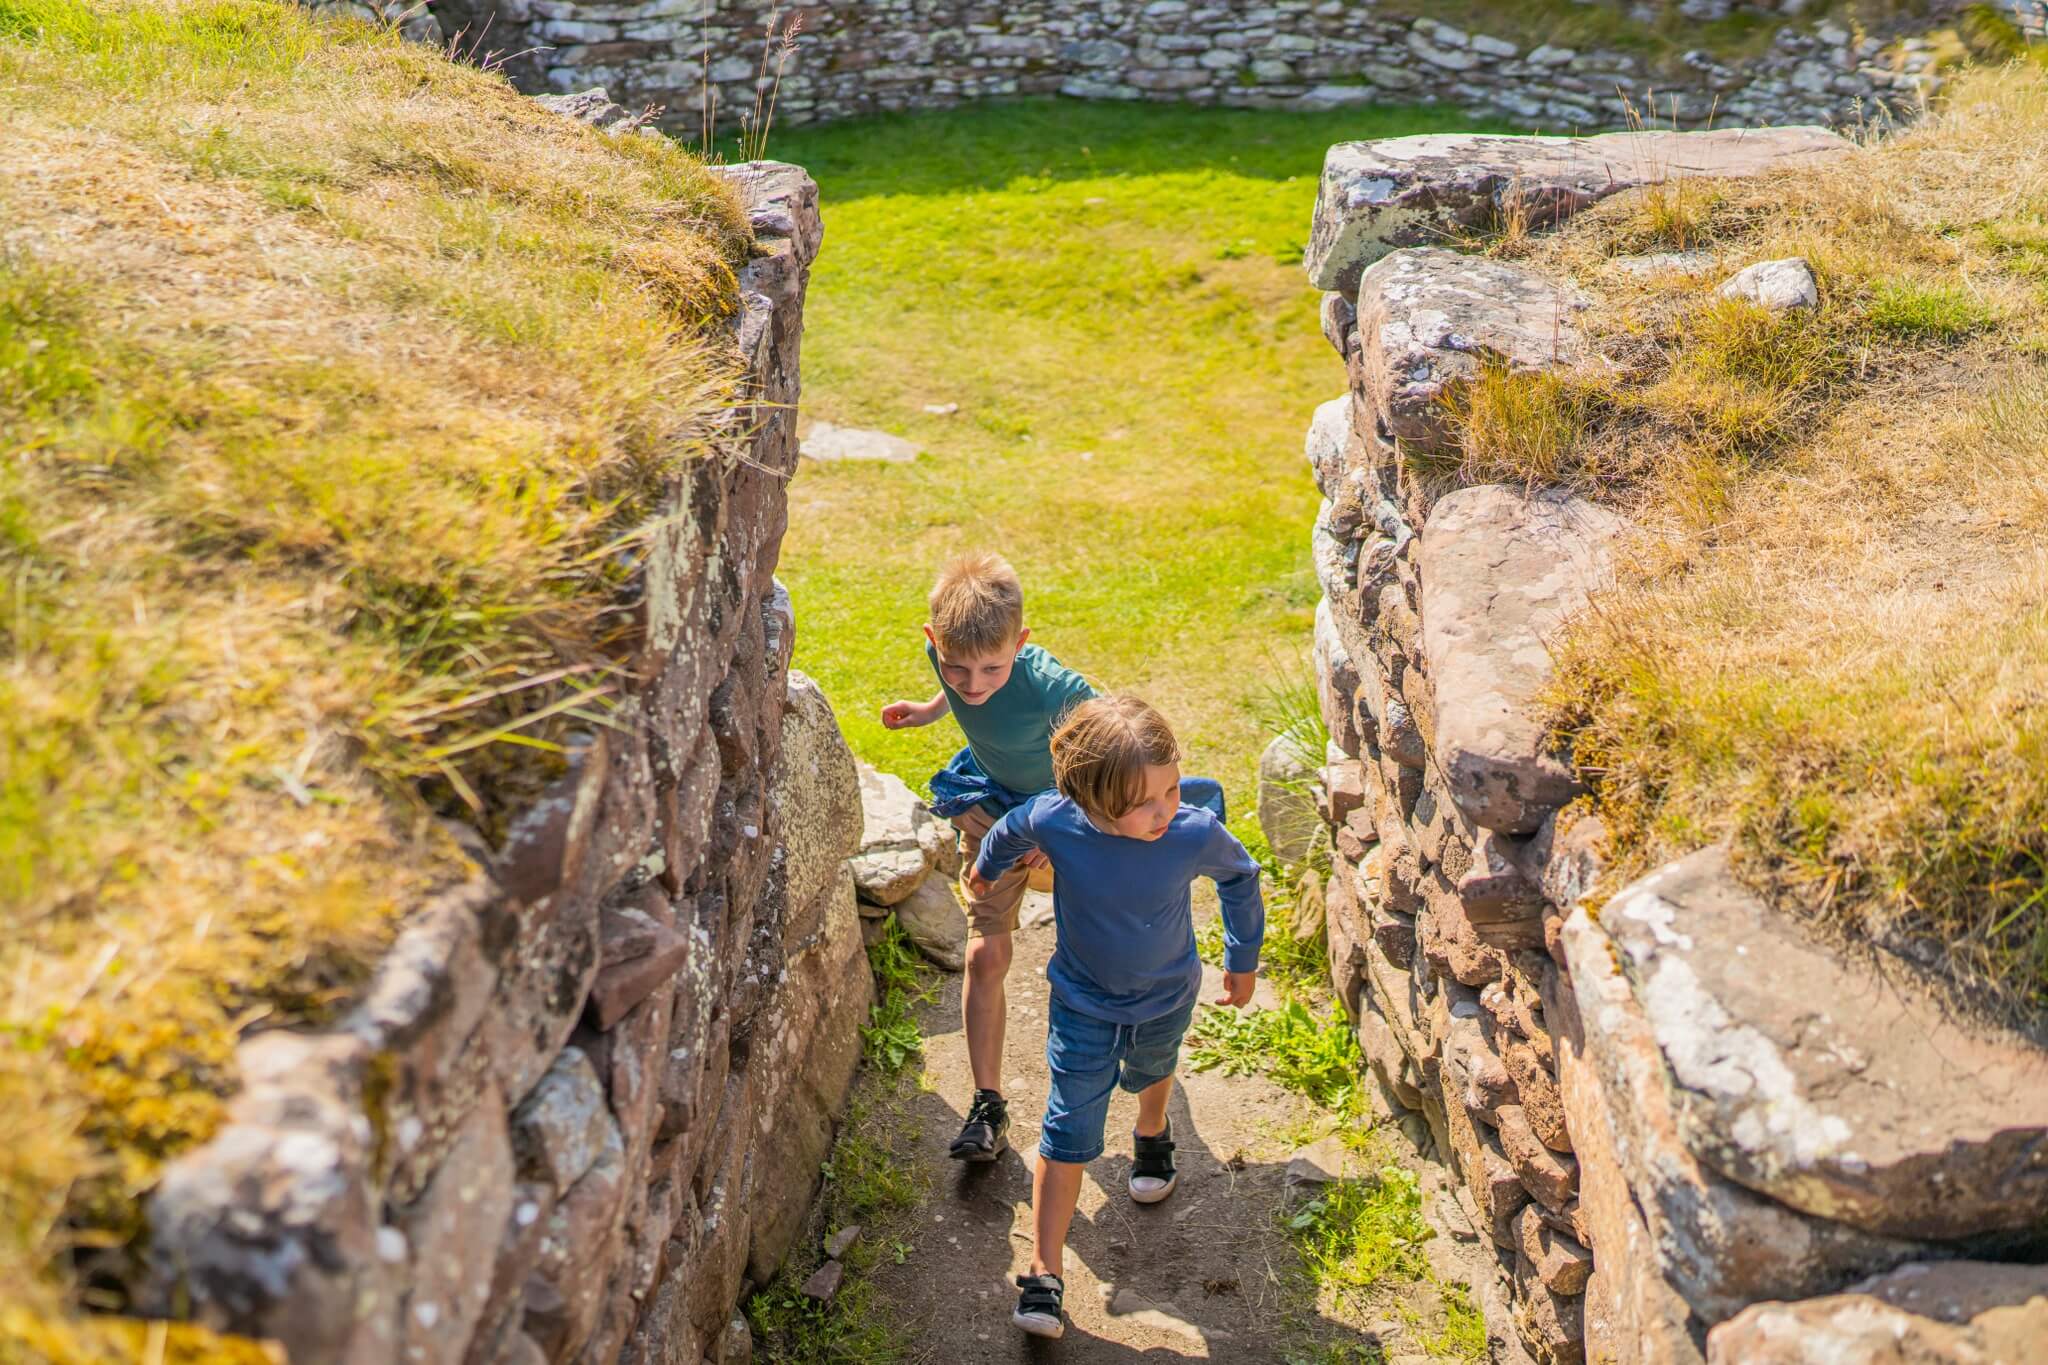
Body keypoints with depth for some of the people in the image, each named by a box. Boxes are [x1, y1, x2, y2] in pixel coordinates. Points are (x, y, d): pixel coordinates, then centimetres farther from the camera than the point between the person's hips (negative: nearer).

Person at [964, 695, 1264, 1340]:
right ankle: (1045, 1275, 9)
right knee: (1068, 1136, -1)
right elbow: (1010, 832, -5)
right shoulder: (1053, 821, -33)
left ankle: (1151, 1137, 66)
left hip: (1165, 1001, 1)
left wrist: (1243, 961, 5)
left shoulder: (1197, 834, -33)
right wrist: (986, 868, 17)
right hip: (1083, 1005, -1)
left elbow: (1240, 877, -8)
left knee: (1150, 1074, 32)